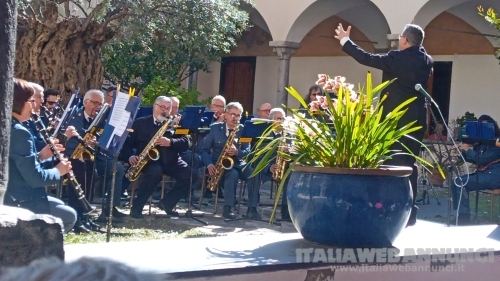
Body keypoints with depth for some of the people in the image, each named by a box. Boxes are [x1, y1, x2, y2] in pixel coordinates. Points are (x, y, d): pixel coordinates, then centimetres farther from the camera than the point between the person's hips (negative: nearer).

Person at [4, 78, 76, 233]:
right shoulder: (19, 132, -22)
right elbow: (35, 178, -24)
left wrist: (40, 155, 6)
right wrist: (58, 171, -7)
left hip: (12, 198, 10)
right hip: (19, 204, -10)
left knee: (59, 205, 27)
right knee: (69, 216, 8)